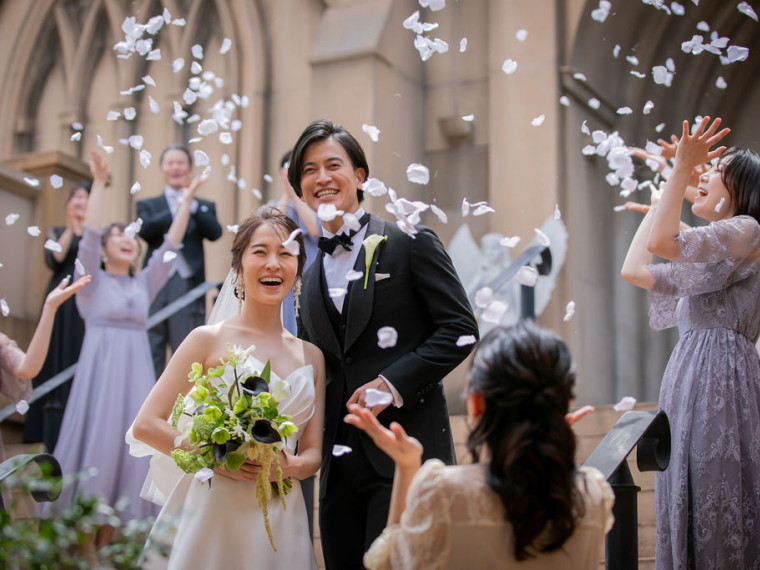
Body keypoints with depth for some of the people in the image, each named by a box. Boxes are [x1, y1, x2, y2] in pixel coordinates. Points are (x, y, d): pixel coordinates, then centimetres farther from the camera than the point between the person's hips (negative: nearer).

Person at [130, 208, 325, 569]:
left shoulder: (311, 357, 8)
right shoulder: (209, 340, -3)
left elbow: (314, 452, 10)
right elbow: (146, 424, -6)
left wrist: (289, 466, -12)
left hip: (282, 521, 4)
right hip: (216, 513, -3)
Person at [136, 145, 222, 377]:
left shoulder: (204, 207, 16)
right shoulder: (148, 205, 15)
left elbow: (215, 233, -4)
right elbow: (145, 229, -6)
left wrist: (191, 205, -9)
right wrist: (176, 210, -9)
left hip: (189, 286, 0)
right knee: (151, 353, 1)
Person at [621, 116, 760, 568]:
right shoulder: (714, 253, 24)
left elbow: (660, 243, -21)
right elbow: (634, 269, 23)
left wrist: (682, 168, -17)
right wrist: (658, 202, 30)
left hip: (718, 380, -9)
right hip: (690, 383, 9)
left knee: (718, 520, -7)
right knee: (691, 518, 10)